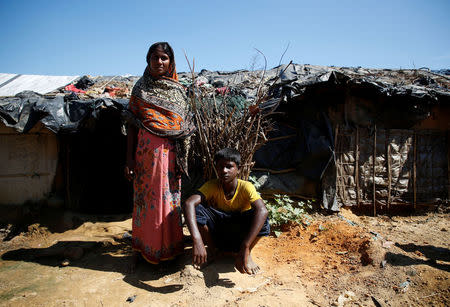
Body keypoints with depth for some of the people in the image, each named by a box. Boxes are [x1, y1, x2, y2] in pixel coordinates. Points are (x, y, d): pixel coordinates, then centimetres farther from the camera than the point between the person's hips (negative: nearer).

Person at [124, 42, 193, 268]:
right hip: (147, 150, -1)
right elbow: (132, 125, 2)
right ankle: (141, 249, 19)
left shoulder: (178, 90, 11)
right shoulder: (141, 88, 6)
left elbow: (184, 127, 11)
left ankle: (169, 248, 21)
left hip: (171, 152, 2)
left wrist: (182, 158, 6)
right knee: (145, 198, 4)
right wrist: (129, 158, -4)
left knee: (169, 198, 6)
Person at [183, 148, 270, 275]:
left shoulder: (246, 187, -20)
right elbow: (188, 203, -33)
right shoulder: (212, 186, -17)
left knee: (263, 221, -32)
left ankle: (247, 254, -3)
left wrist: (245, 248, -46)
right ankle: (211, 248, 1)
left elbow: (262, 210, -38)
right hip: (216, 234, 2)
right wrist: (197, 240, -49)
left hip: (239, 235, -1)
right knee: (197, 209, -26)